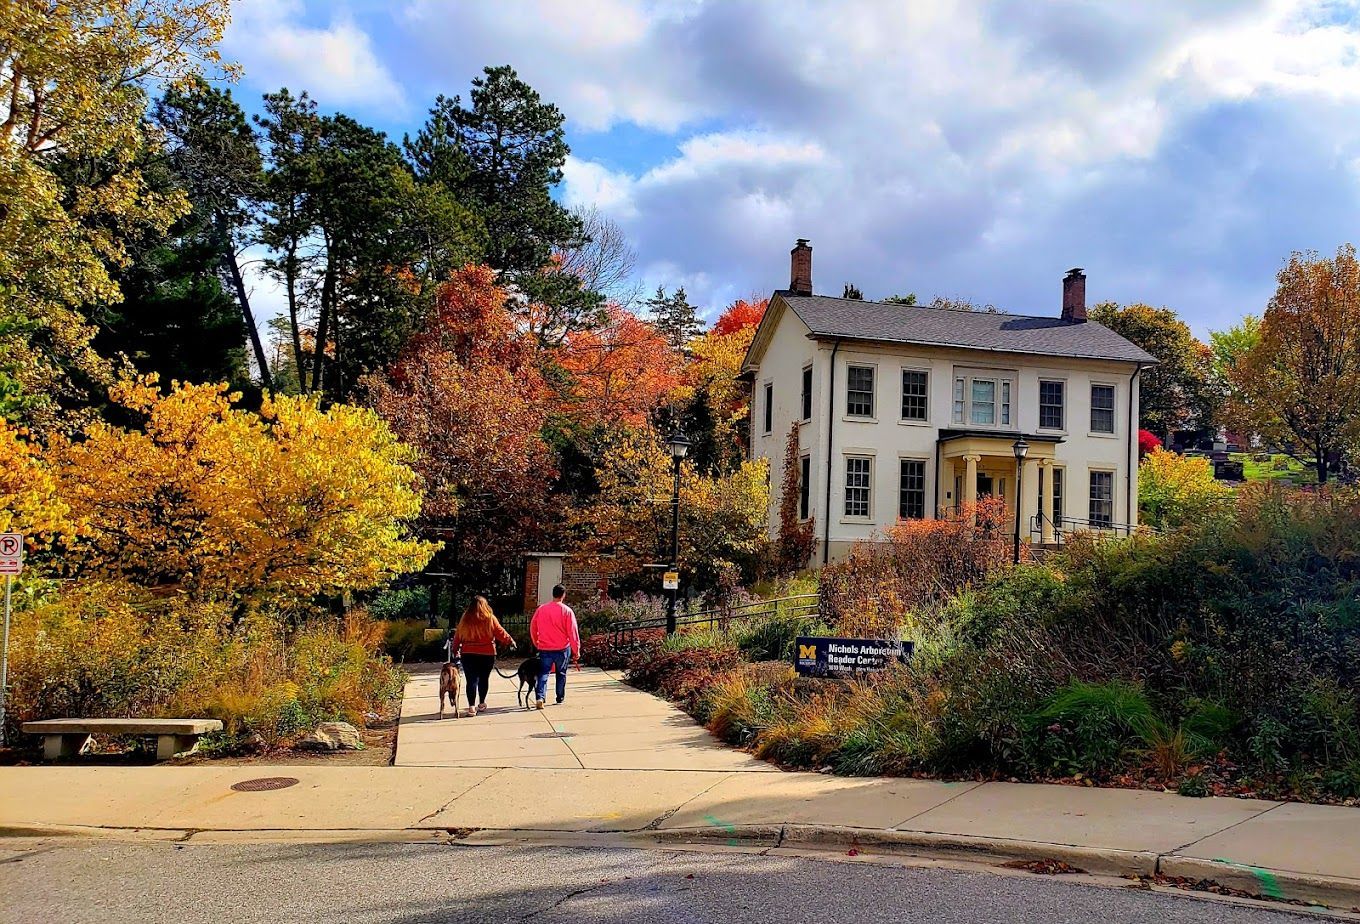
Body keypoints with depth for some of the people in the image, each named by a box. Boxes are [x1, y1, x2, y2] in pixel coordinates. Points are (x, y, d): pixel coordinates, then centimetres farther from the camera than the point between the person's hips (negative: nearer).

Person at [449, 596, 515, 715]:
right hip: (487, 654, 0)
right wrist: (510, 642, 9)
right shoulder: (490, 619, -4)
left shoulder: (465, 620, 1)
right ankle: (481, 704, 28)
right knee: (484, 679, 15)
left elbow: (457, 636, 7)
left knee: (471, 680, -1)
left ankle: (472, 706, -11)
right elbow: (500, 633, -2)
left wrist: (454, 649, 19)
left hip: (468, 654, 0)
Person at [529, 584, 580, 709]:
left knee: (543, 673, 2)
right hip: (562, 648, -1)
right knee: (561, 674, 16)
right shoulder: (567, 611, -9)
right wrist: (576, 651, -2)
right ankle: (560, 699, 24)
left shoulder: (541, 609, 0)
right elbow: (573, 632, -9)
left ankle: (540, 697, -16)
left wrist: (536, 644, 25)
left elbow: (532, 628, 10)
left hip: (545, 648, 1)